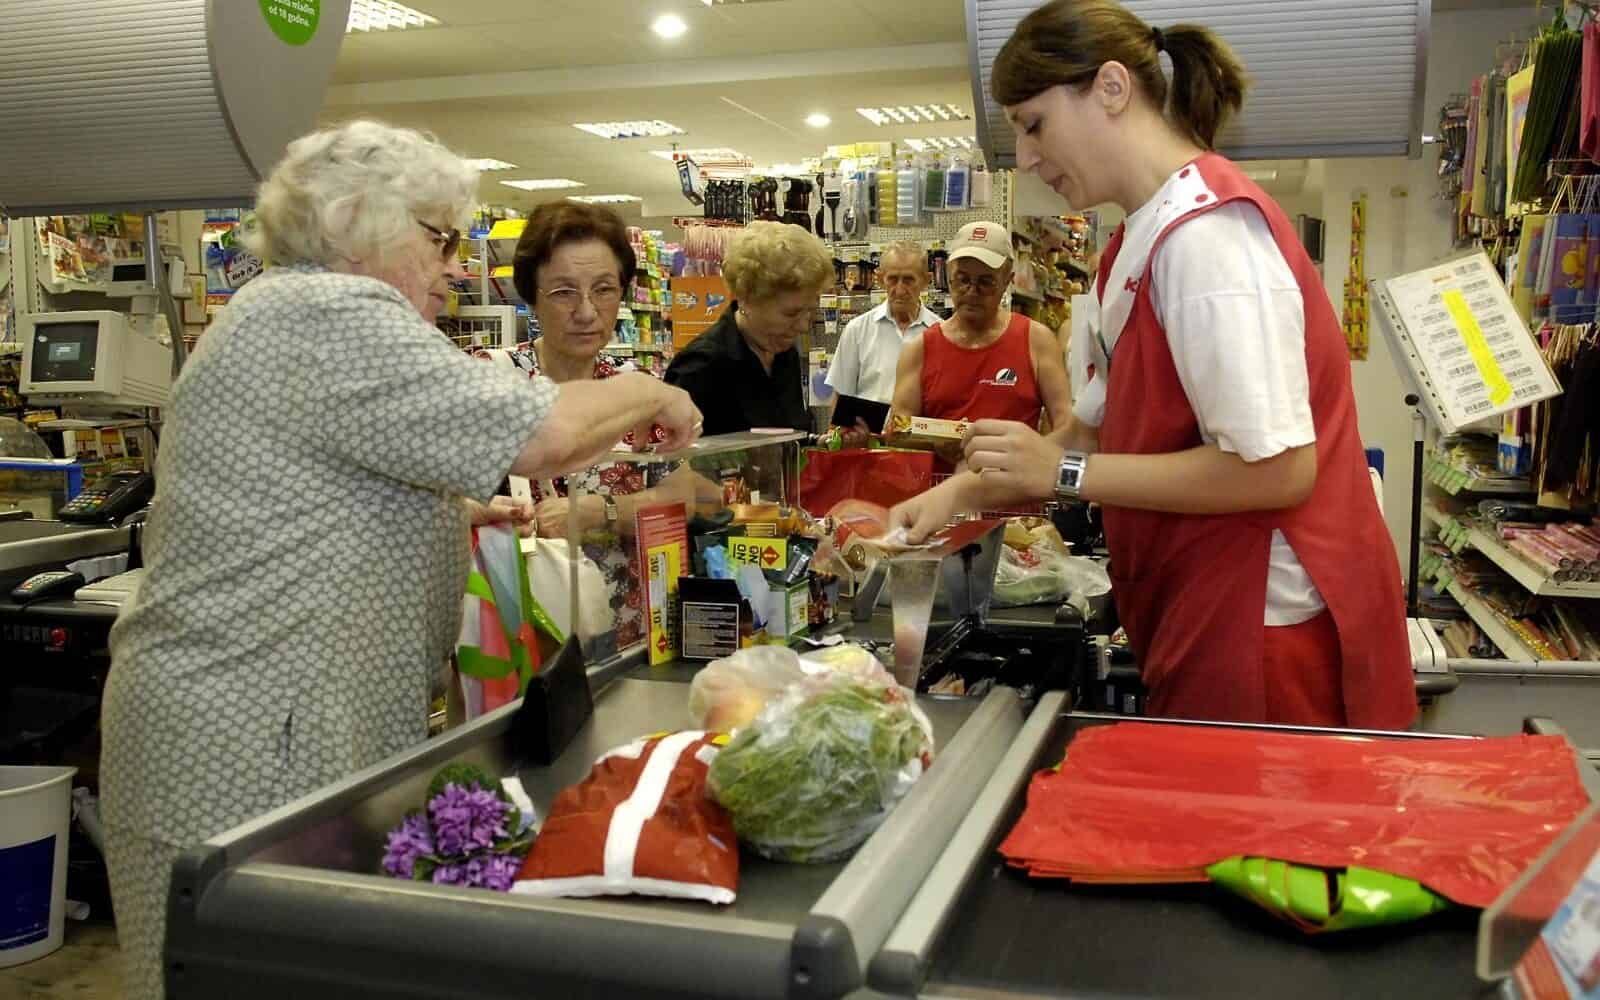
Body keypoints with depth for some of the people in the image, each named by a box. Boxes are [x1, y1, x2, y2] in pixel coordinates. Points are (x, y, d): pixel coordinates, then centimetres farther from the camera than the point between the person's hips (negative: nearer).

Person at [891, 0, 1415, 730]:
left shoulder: (1205, 231, -19)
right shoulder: (1145, 237, 10)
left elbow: (1275, 468, -23)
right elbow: (1102, 425, 17)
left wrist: (1066, 472, -17)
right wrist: (964, 490, 9)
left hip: (1267, 625, -9)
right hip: (1210, 615, 9)